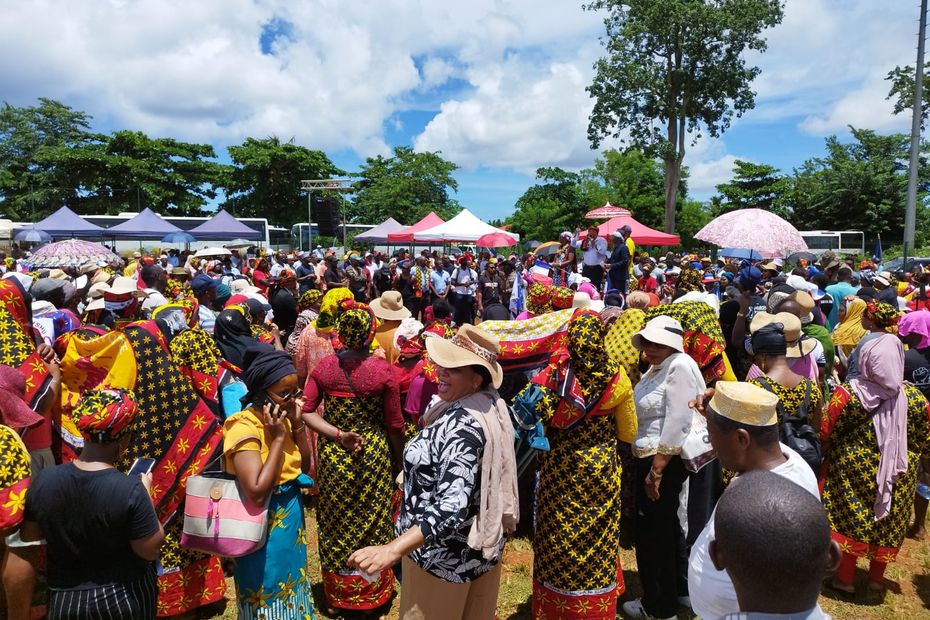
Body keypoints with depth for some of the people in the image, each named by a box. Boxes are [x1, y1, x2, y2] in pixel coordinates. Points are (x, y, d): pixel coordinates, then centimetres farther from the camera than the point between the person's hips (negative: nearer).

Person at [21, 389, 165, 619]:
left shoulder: (43, 480, -15)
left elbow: (29, 538, 0)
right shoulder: (130, 490, -28)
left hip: (65, 598, 3)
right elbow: (151, 550, -19)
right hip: (125, 598, -2)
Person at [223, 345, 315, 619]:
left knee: (290, 584, 24)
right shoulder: (244, 427, -24)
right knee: (269, 593, 11)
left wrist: (297, 425, -9)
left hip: (291, 517, 7)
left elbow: (306, 463, 5)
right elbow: (257, 492, -31)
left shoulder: (281, 417, -2)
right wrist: (278, 438, -27)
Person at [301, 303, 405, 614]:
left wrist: (339, 435, -14)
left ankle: (336, 596, 36)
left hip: (332, 456, 2)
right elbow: (395, 425, -9)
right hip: (375, 457, -2)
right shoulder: (383, 370, -14)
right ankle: (371, 595, 34)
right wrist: (398, 462, 4)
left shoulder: (324, 367, -8)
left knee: (335, 524, 19)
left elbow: (304, 412, -13)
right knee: (372, 523, 17)